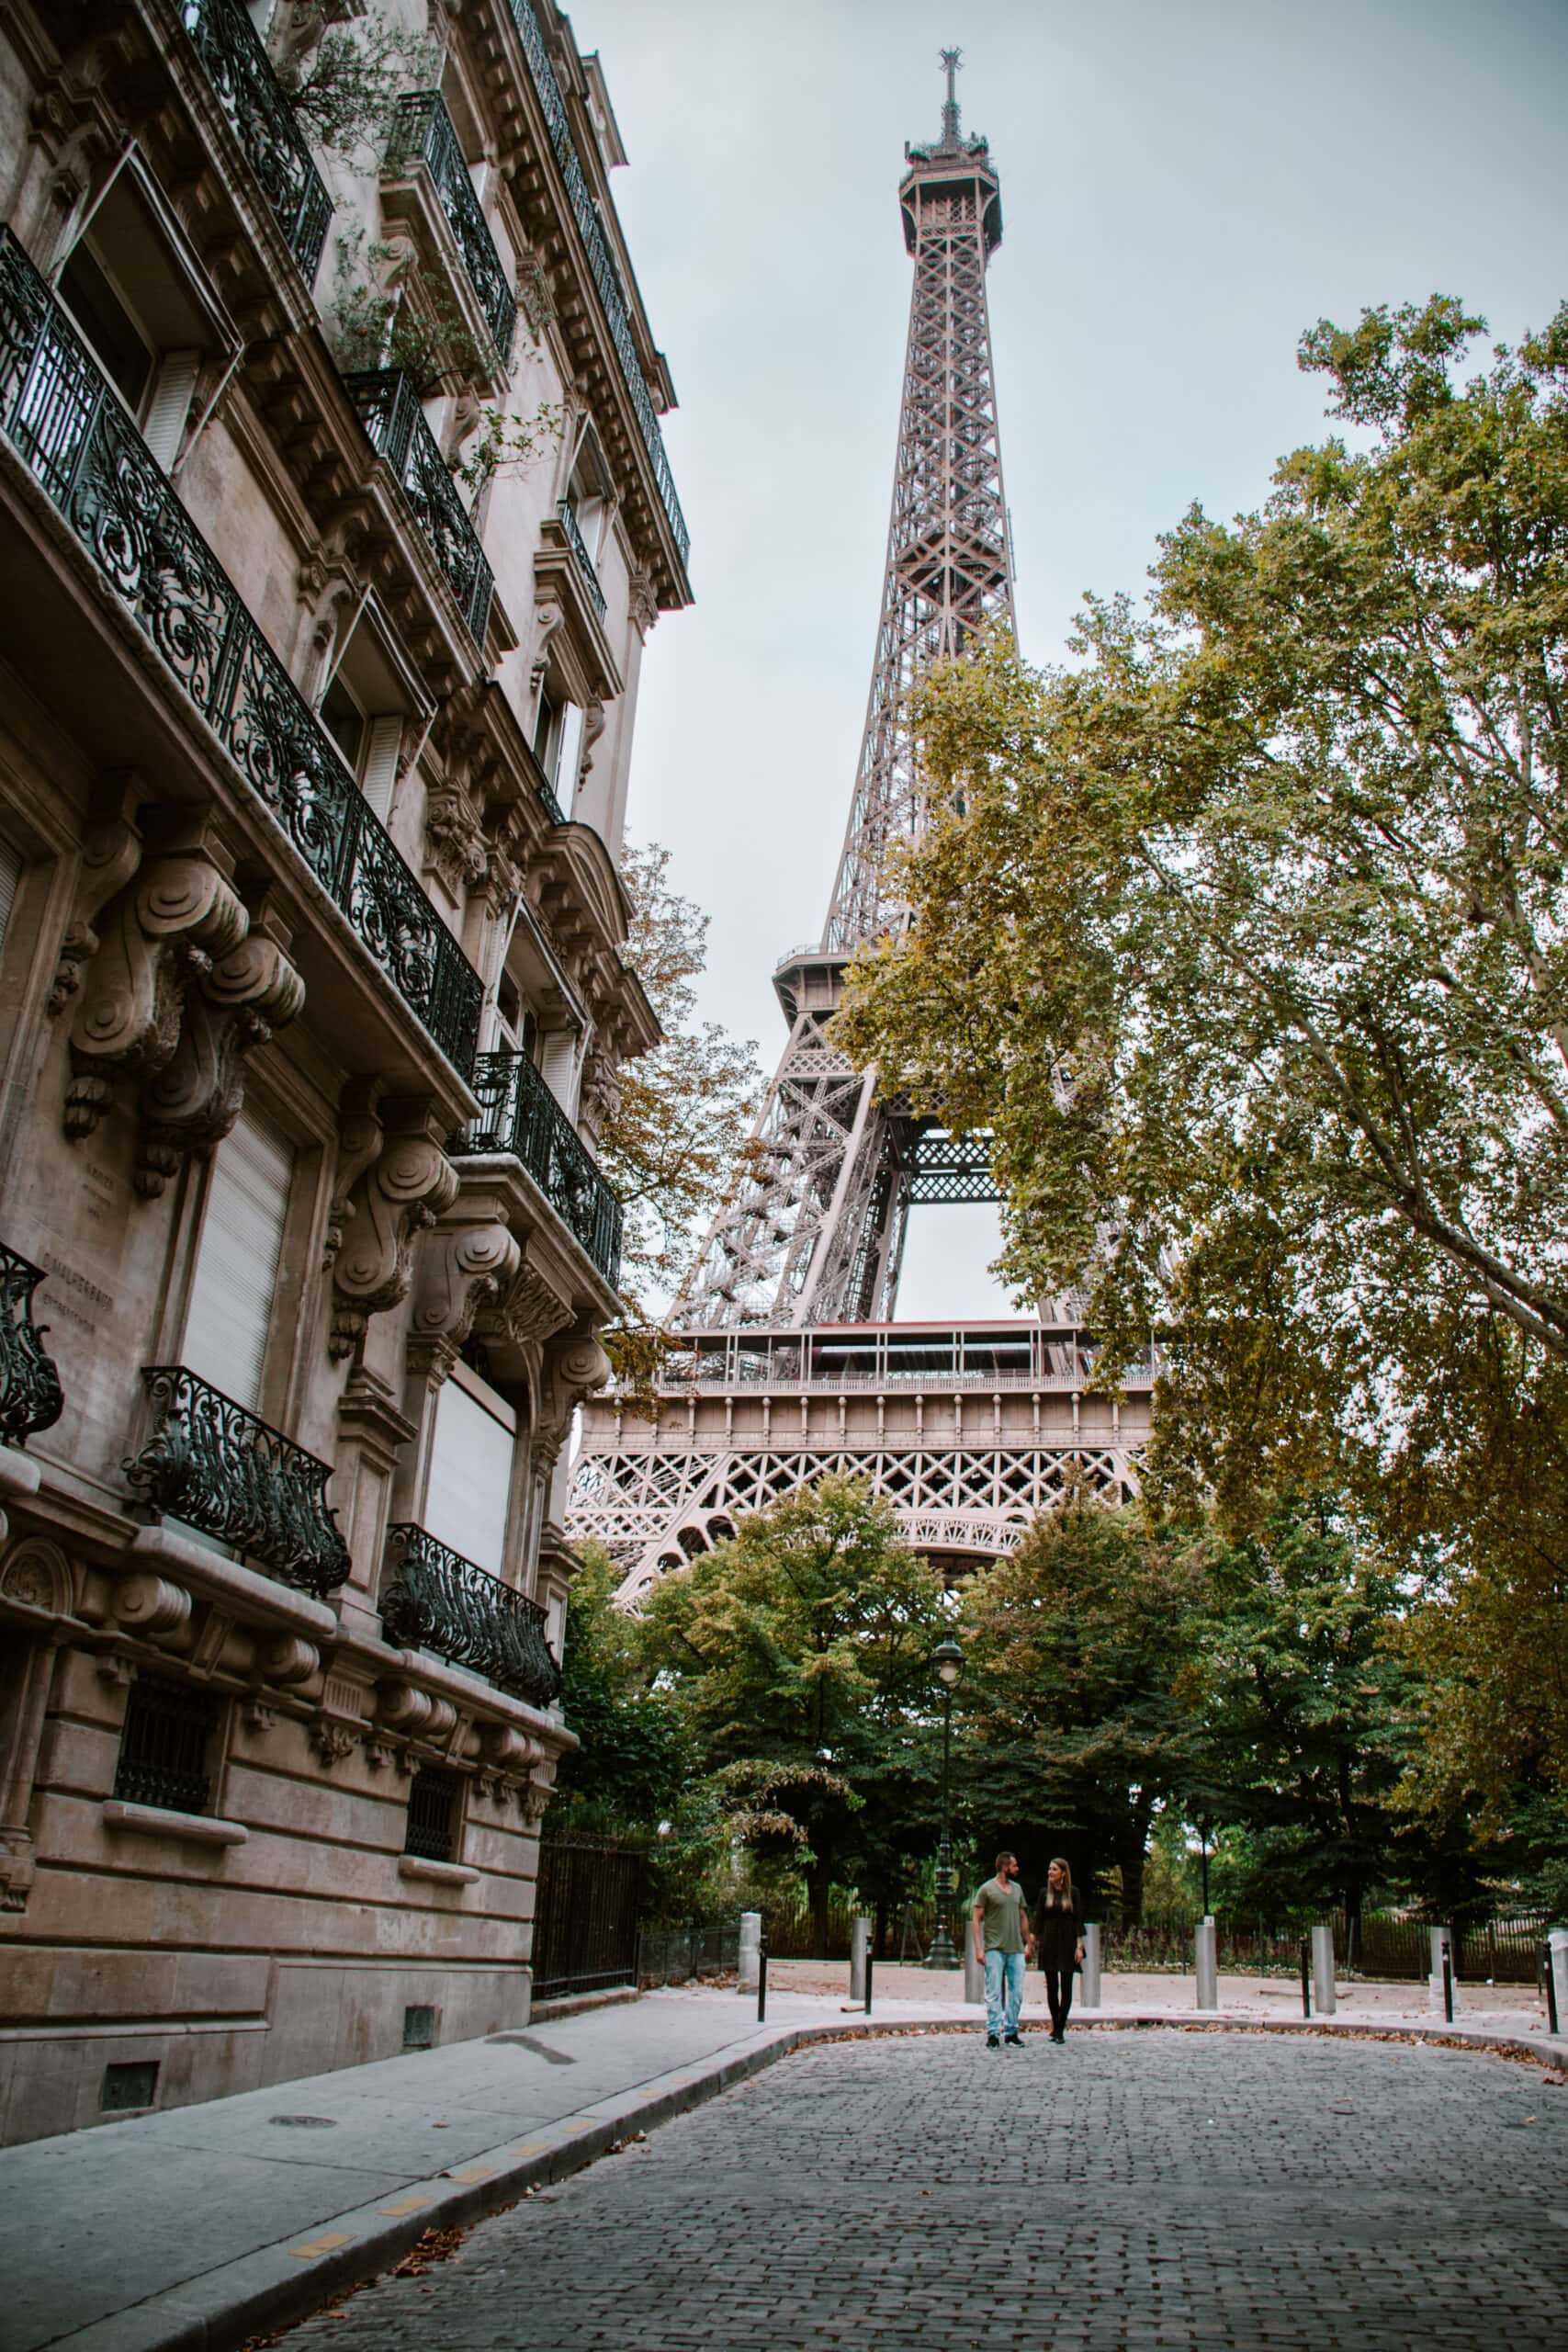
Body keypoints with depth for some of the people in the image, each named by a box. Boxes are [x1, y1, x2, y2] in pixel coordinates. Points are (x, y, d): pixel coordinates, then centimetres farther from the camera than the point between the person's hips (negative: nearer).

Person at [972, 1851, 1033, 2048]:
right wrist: (978, 1948, -12)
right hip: (994, 1949, -5)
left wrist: (1028, 1944, 17)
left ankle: (1011, 2031, 15)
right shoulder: (987, 1889, -4)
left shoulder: (1017, 1889, 14)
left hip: (1016, 1949, 5)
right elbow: (976, 1920, -5)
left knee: (1017, 1992, 5)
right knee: (994, 1993, -4)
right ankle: (993, 2033, 0)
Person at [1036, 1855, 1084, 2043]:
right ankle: (1056, 2025, 18)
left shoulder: (1072, 1893, 1)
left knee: (1066, 1986, -2)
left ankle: (1060, 2029, 2)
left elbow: (1078, 1920, -1)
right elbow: (1040, 1921, 8)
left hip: (1067, 1941, -2)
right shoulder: (1045, 1893, 6)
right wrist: (1039, 1944, 3)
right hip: (1049, 1942, 2)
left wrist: (1079, 1946, -8)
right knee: (1051, 1986, 2)